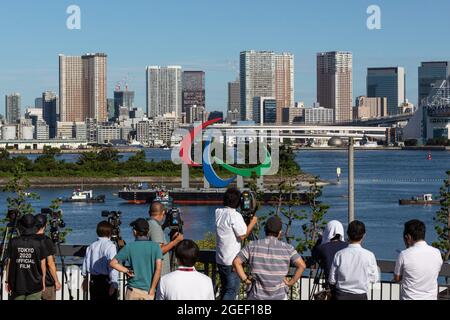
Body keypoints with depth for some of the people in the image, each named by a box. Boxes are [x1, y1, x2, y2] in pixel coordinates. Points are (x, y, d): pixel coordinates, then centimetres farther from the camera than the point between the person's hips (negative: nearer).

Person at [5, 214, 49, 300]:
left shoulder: (13, 242, -5)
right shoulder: (39, 243, -7)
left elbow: (9, 263, 1)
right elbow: (43, 264, -2)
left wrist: (7, 281, 11)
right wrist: (43, 281, 11)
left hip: (17, 285, 1)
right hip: (35, 285, -1)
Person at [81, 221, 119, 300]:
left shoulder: (91, 246, 7)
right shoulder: (110, 246, -11)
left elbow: (86, 264, 12)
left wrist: (85, 278, 26)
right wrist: (114, 283, -18)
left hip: (94, 281, 6)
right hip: (106, 281, -6)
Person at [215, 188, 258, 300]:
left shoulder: (219, 213, 7)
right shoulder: (235, 215, -17)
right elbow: (242, 235, -16)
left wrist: (248, 224, 7)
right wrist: (252, 223, -3)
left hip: (220, 259, 8)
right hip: (232, 261, -8)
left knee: (224, 288, 16)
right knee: (232, 290, -3)